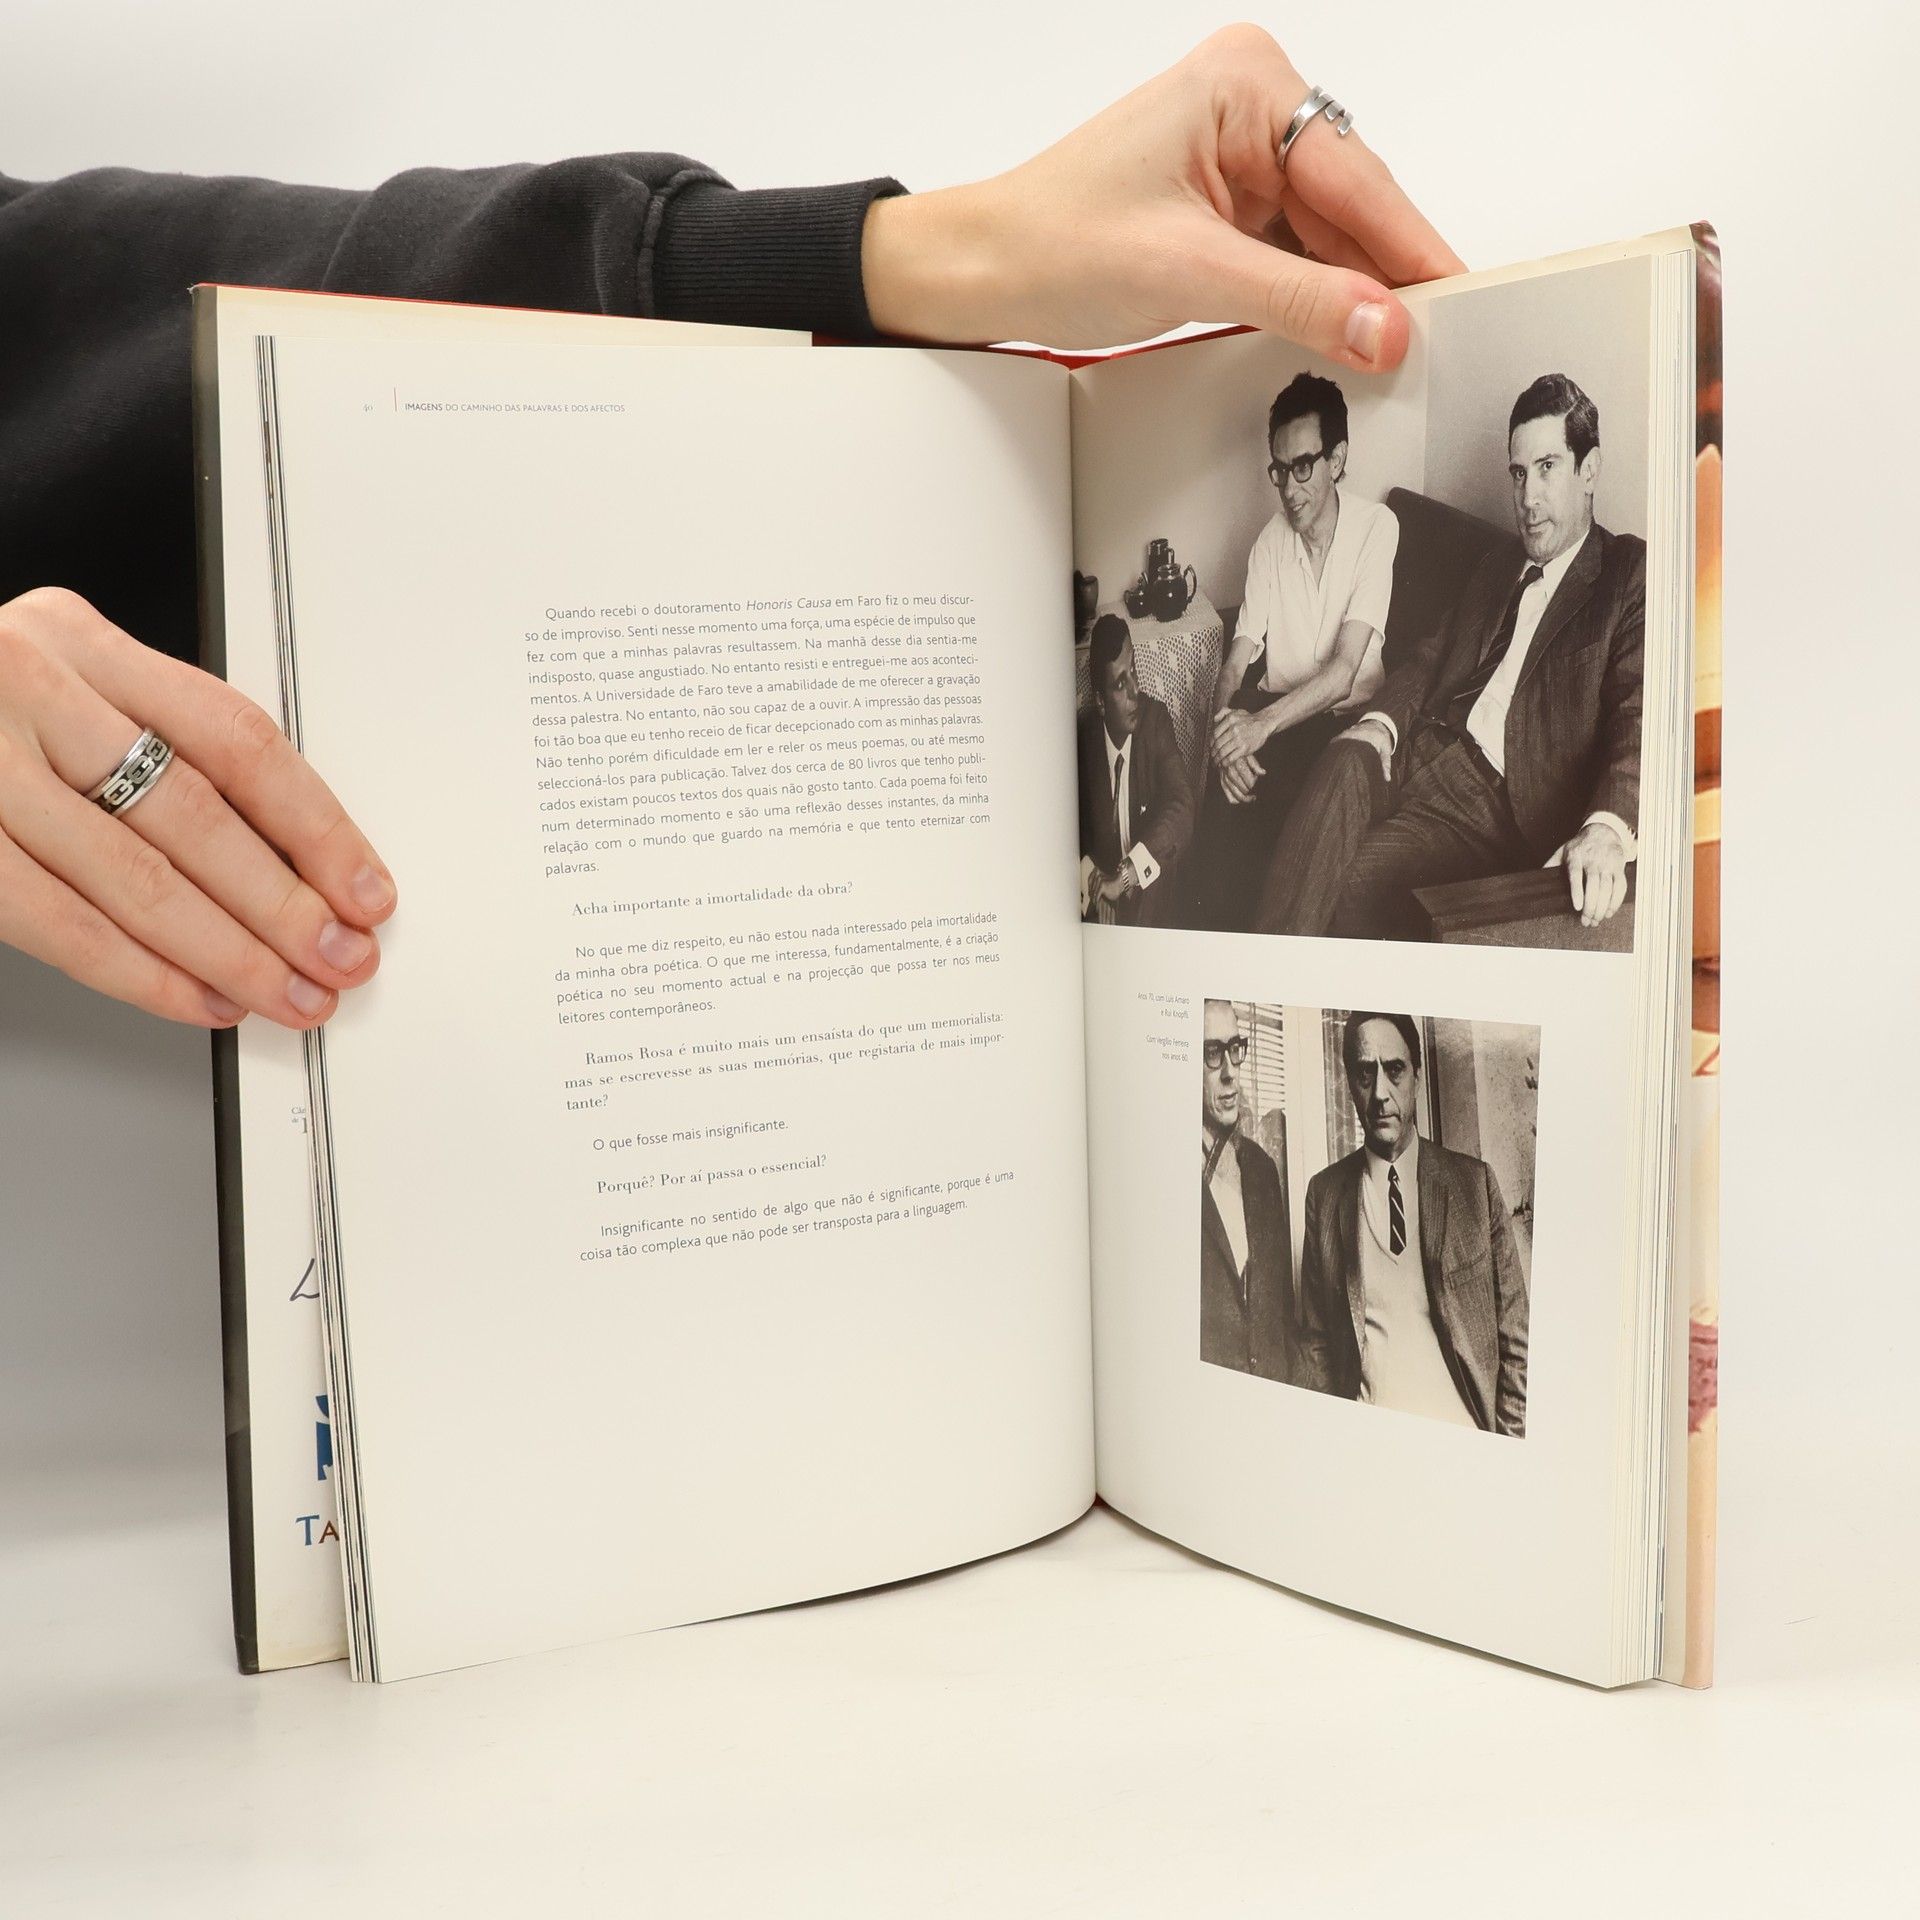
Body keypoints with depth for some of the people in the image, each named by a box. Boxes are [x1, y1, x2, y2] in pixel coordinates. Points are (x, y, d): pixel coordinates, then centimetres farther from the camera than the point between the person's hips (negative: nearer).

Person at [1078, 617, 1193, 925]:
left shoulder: (1156, 719, -6)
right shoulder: (1083, 736, -4)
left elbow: (1181, 810, -15)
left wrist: (1128, 873, -28)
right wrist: (1087, 872, -21)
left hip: (1150, 899, 0)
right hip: (1100, 903, 0)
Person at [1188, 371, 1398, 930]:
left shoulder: (1376, 528, -9)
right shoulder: (1271, 539, 6)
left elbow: (1344, 671, -17)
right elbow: (1237, 662, 1)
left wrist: (1261, 725, -30)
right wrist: (1227, 730, -21)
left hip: (1344, 719, -3)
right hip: (1273, 716, 3)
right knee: (1222, 809, -26)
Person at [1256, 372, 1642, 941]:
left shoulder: (1633, 578, 2)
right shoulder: (1495, 571, 26)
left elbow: (1637, 721, -12)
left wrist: (1608, 829, -32)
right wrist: (1381, 723, -4)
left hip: (1494, 797, -5)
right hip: (1420, 750, 5)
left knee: (1356, 878, -30)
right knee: (1346, 762, -30)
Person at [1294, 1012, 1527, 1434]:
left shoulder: (1475, 1182, 2)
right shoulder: (1324, 1193, 4)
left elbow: (1514, 1337, 3)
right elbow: (1316, 1339, 7)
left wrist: (1512, 1450, -4)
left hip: (1461, 1429, 0)